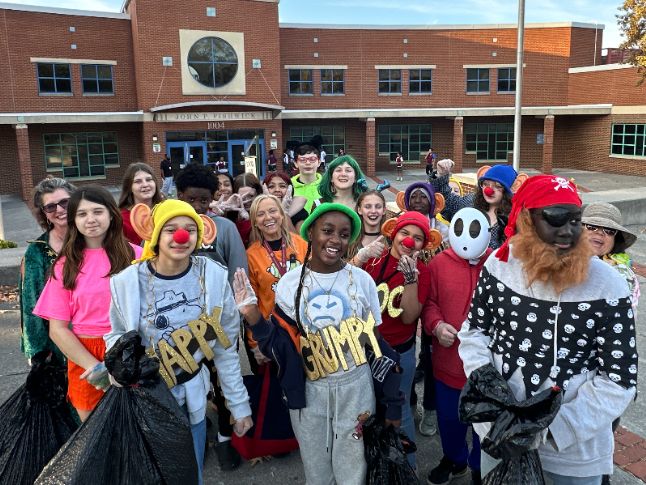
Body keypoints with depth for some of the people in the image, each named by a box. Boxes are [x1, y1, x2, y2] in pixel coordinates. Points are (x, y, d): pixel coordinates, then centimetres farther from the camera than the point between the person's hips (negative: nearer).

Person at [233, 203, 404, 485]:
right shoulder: (290, 283, -5)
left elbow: (377, 344, 0)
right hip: (308, 392, 1)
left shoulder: (362, 280, -6)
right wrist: (253, 317, -19)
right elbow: (282, 349, -3)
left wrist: (391, 403, 1)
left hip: (356, 388, 0)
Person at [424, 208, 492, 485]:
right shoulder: (438, 263, -2)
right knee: (449, 418, 21)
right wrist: (436, 325, -16)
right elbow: (428, 303, 2)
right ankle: (454, 460, 48)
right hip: (448, 359, 2)